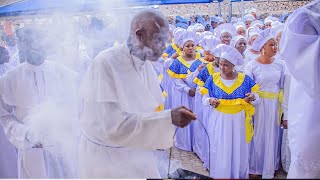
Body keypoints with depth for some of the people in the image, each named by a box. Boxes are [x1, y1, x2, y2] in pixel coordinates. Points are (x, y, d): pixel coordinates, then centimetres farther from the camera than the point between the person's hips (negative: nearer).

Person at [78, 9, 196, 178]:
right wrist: (168, 117, -33)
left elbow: (147, 108, 5)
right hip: (106, 156, -6)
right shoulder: (105, 64, -24)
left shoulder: (146, 63, -2)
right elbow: (113, 125, -29)